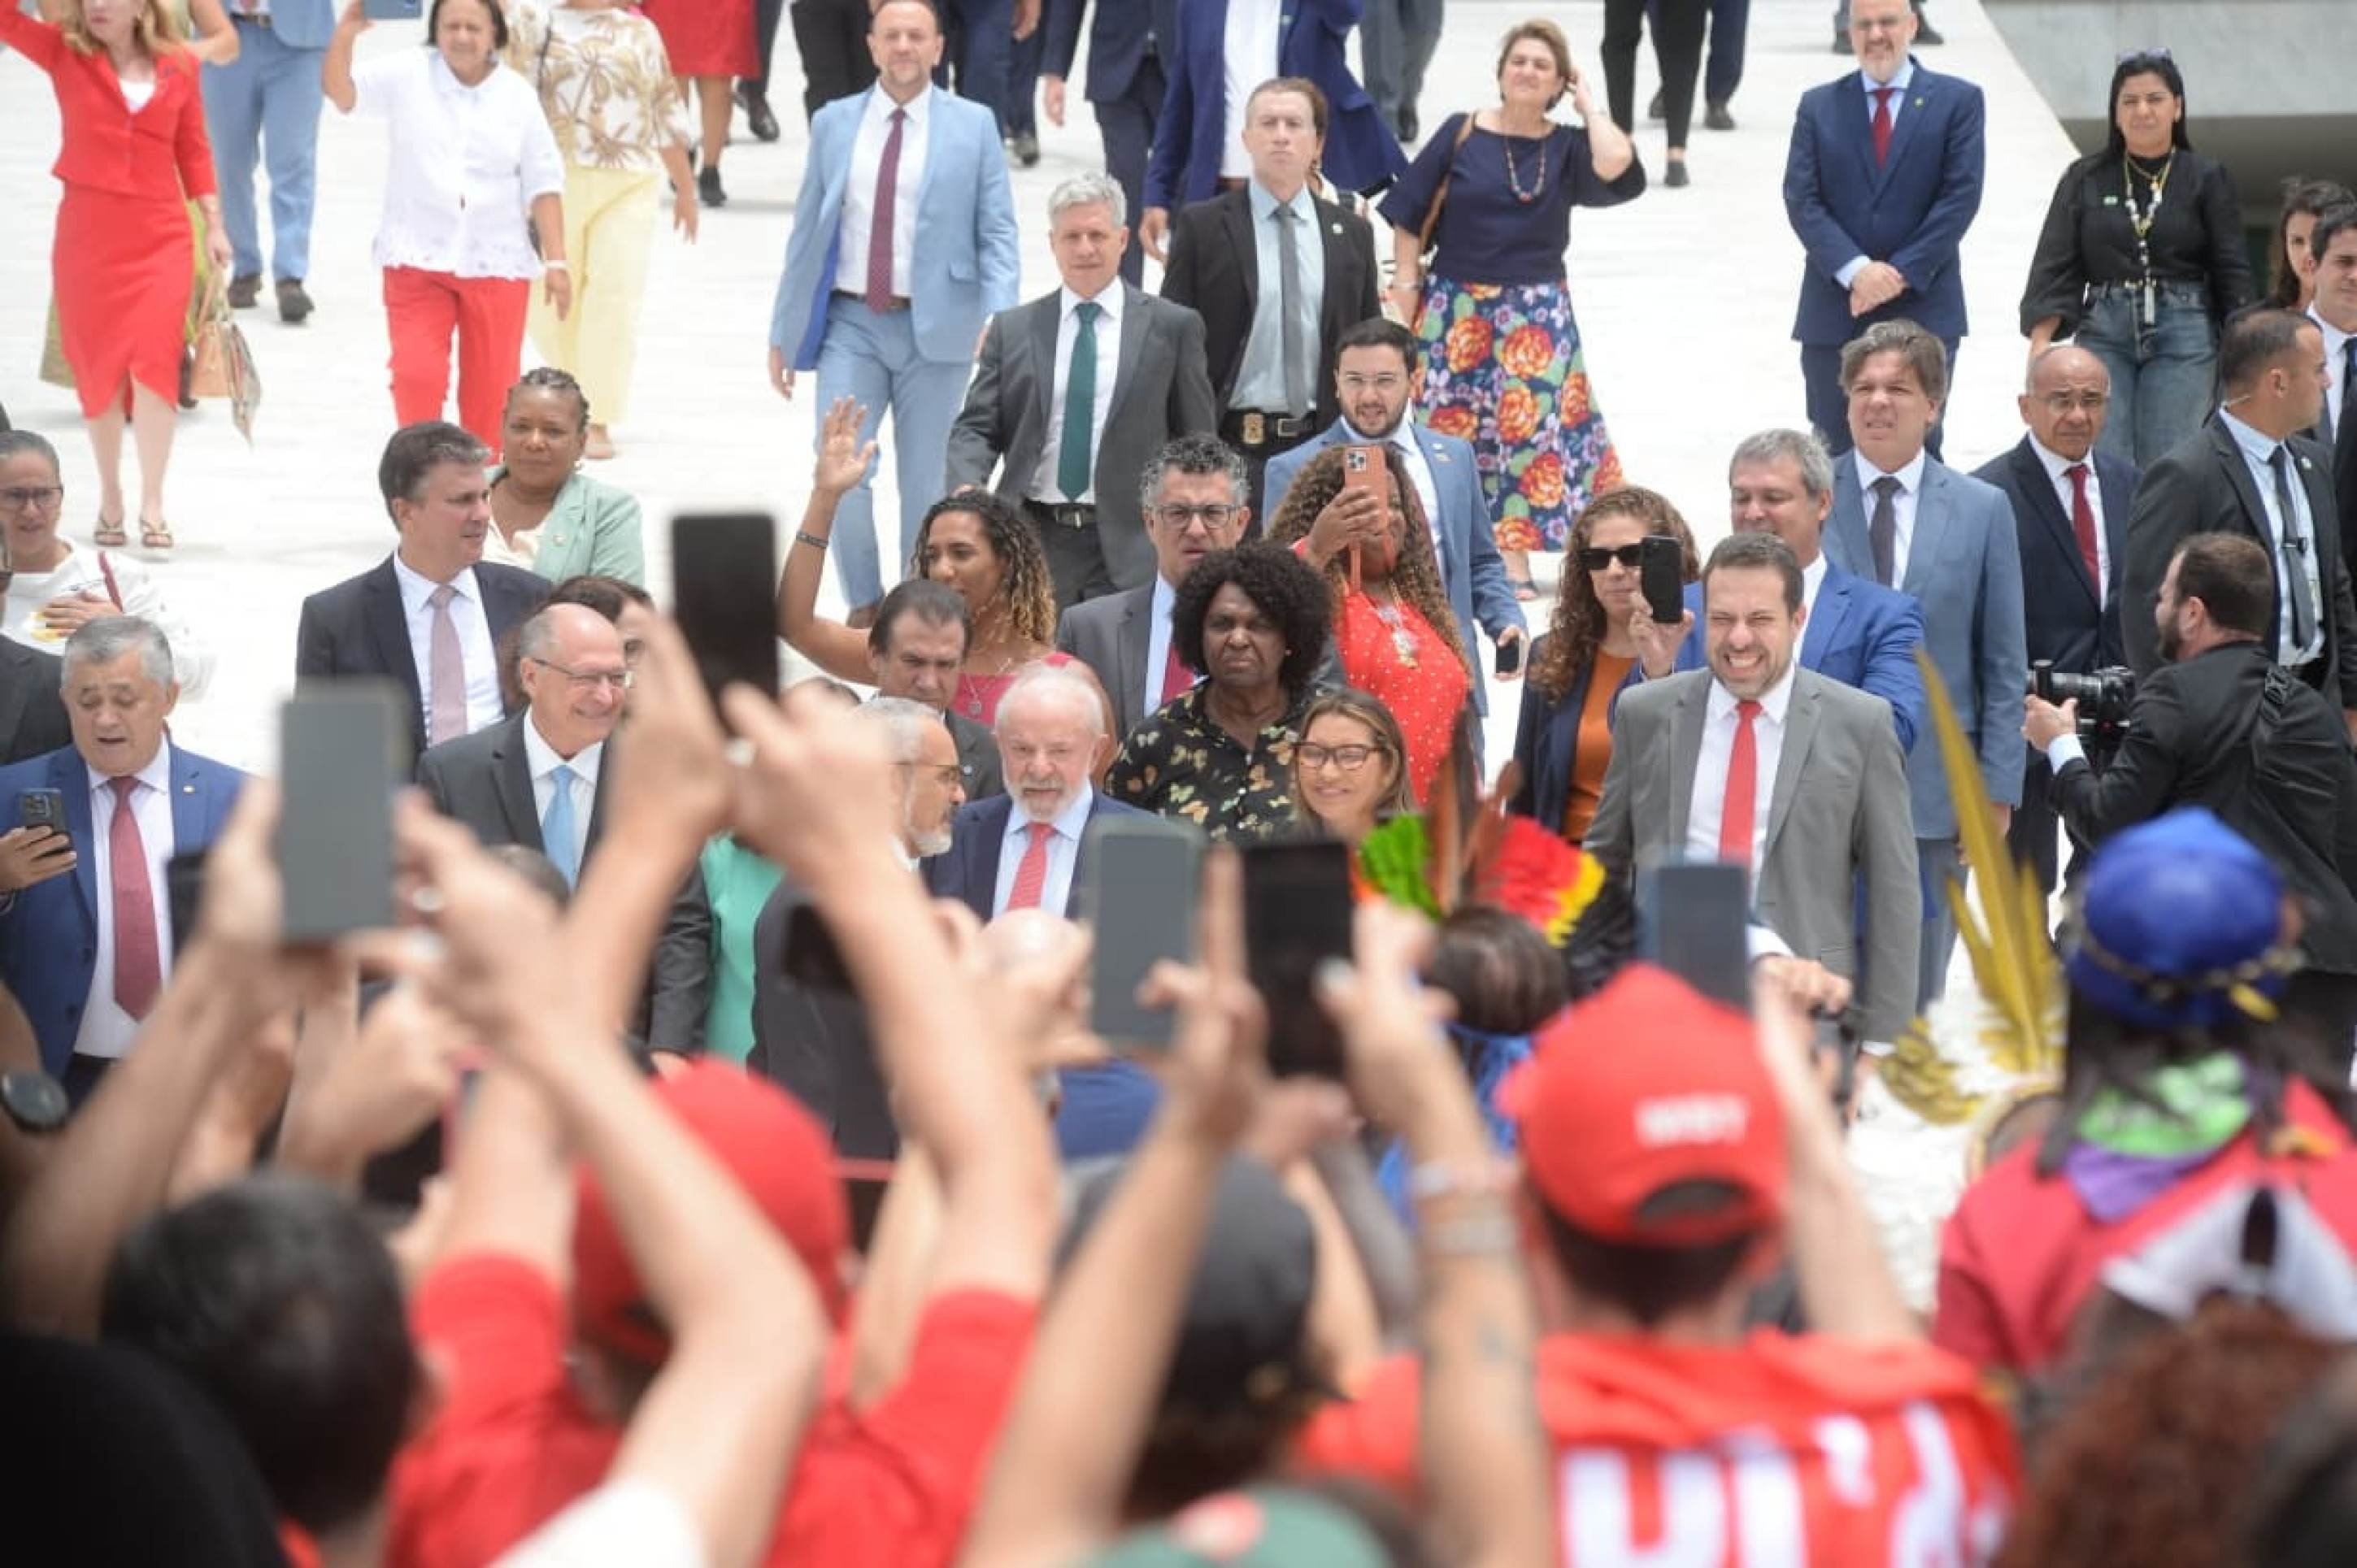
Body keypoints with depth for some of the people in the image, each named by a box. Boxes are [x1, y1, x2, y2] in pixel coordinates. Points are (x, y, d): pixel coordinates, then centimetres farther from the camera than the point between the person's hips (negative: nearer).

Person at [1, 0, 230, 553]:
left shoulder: (179, 65, 3)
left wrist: (214, 223, 8)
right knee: (98, 366, 8)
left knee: (154, 360, -12)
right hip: (86, 232, 1)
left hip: (161, 236, -1)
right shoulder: (65, 54, 0)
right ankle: (109, 498, 22)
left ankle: (152, 507, -7)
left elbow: (193, 149, 9)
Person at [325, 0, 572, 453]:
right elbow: (343, 92, -11)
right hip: (417, 261, -1)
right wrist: (345, 37, -30)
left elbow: (542, 182, 4)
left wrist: (556, 261, -1)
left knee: (491, 391, 6)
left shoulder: (517, 94, 3)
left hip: (497, 263, 1)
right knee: (416, 376, -9)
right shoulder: (407, 75, 0)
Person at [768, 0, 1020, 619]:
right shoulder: (835, 124, 8)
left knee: (924, 484, 6)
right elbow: (806, 231, 10)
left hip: (935, 328, -1)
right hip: (851, 324, 1)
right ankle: (864, 609, 6)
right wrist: (783, 331, 8)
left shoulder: (973, 126, 2)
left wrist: (997, 317, -16)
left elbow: (997, 233, -1)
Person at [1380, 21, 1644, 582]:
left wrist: (1586, 103, -6)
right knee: (1448, 430, 2)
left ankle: (1515, 562, 2)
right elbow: (1410, 218, 3)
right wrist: (1405, 290, -3)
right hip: (1456, 314, 0)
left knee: (1527, 425, -4)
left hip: (1537, 317, 0)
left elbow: (1616, 169, -19)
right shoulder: (1460, 135, 1)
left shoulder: (1568, 147, 3)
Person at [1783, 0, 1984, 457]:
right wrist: (1855, 270, -14)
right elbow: (1801, 199, 1)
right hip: (1834, 313, 2)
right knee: (1835, 453, 3)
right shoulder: (1818, 106, 10)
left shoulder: (1958, 101, 5)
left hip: (1923, 306, -2)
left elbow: (1960, 196, -3)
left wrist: (1901, 274, -12)